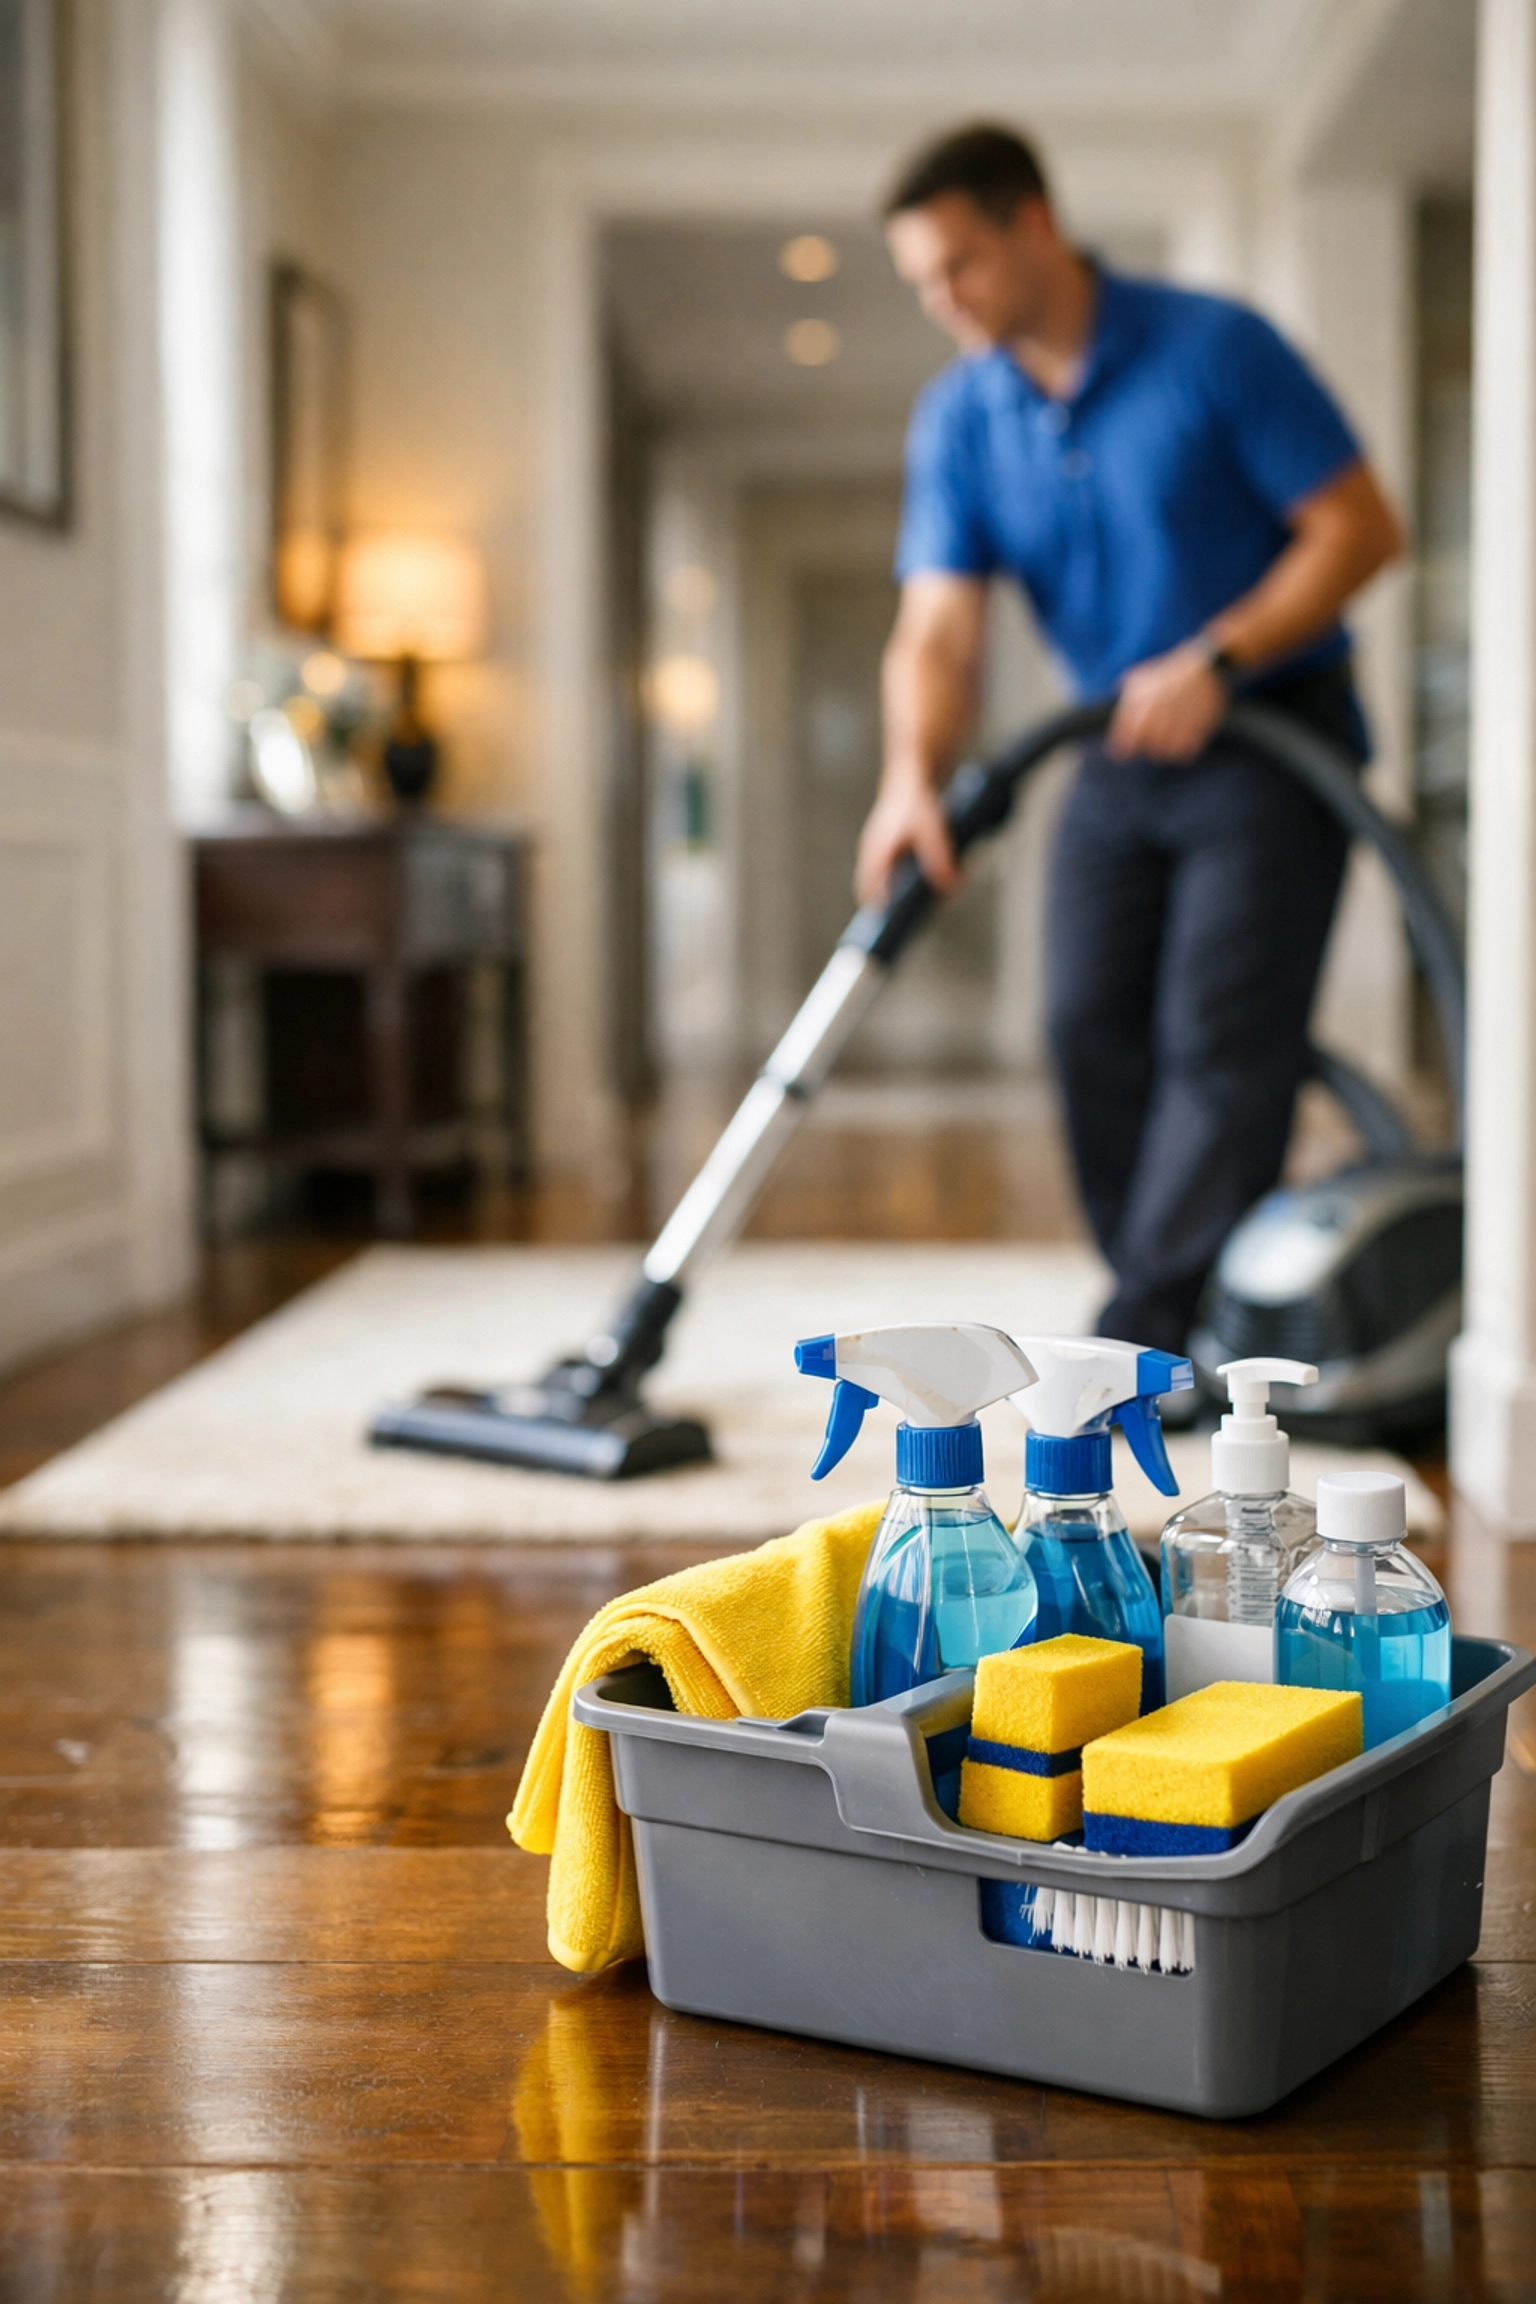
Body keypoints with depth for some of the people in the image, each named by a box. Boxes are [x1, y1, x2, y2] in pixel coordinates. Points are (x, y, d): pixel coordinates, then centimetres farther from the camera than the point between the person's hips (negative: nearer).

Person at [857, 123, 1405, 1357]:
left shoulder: (1216, 348, -14)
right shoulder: (957, 420, 0)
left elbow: (1360, 527, -13)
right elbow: (939, 630, -8)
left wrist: (1215, 662, -22)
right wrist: (914, 780, -26)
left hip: (1269, 736, -6)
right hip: (1123, 750, 6)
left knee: (1220, 1040, -11)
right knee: (1094, 1029, 1)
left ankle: (1149, 1341, -10)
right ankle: (1188, 1315, 13)